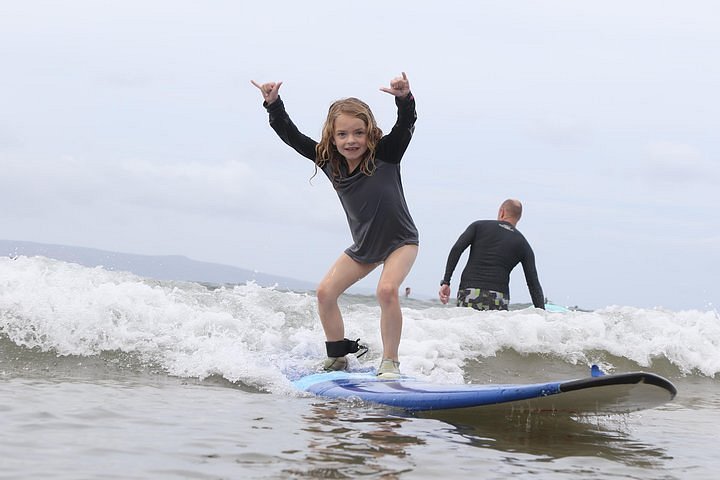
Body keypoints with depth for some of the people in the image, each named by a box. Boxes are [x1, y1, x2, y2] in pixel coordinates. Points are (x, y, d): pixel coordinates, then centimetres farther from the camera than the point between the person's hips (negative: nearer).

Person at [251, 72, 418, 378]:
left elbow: (406, 125, -38)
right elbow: (292, 137, -9)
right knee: (325, 292, -1)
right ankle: (337, 359, 17)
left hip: (400, 240, -6)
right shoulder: (330, 161, -11)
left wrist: (405, 98, -58)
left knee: (386, 290, -29)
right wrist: (273, 104, -21)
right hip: (363, 245, 6)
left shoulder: (385, 153, -23)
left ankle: (390, 363, -16)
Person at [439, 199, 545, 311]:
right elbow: (534, 284, 9)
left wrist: (445, 282, -3)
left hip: (468, 294, 0)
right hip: (497, 300, 0)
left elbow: (456, 249, -1)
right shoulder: (523, 245, 14)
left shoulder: (479, 226, 14)